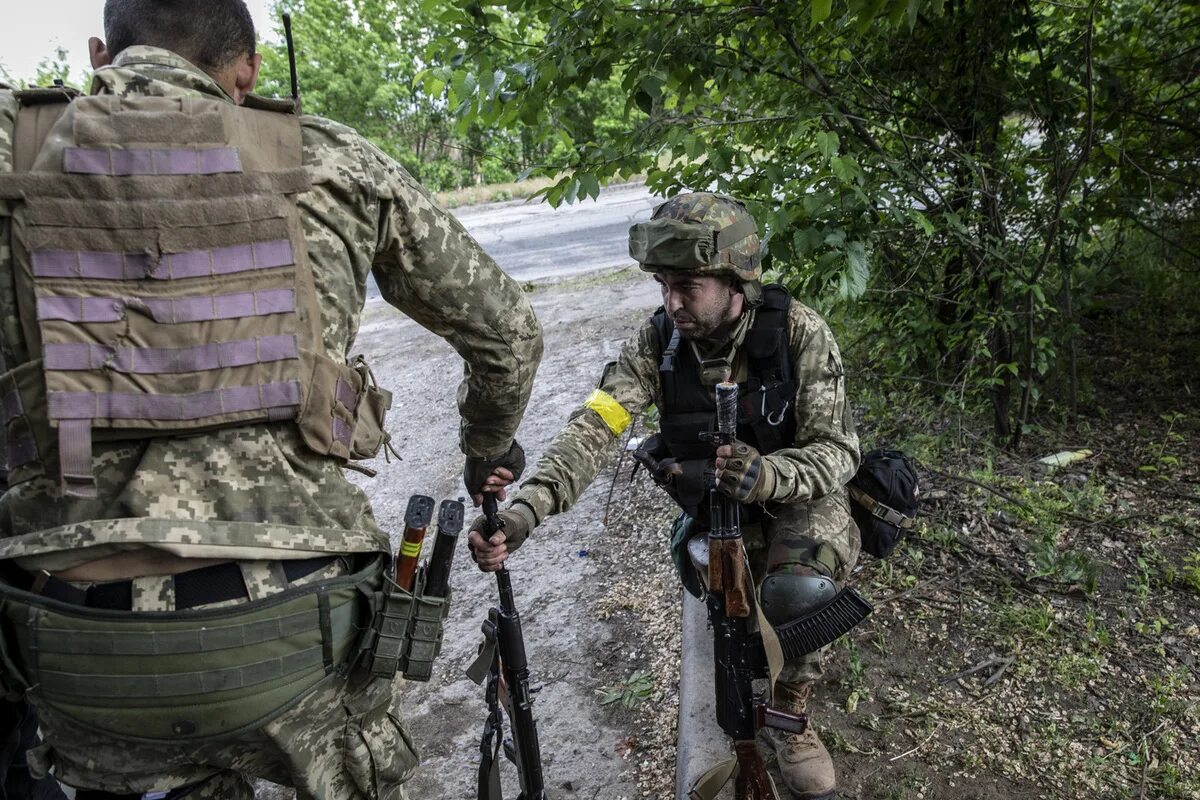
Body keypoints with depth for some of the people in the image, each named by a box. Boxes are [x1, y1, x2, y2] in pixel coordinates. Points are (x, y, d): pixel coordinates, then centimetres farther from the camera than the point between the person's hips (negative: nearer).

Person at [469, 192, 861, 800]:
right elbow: (592, 428, -28)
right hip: (711, 498, 3)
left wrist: (769, 475, -45)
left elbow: (838, 450, -22)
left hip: (799, 494, -2)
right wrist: (525, 509, -44)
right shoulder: (659, 340, -18)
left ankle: (787, 713, 5)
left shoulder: (799, 333, -23)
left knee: (798, 598, -27)